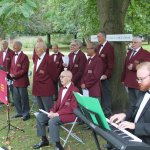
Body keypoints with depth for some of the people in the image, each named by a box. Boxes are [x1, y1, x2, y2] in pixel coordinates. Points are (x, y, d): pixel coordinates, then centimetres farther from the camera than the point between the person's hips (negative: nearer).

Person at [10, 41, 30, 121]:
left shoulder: (24, 57, -12)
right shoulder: (14, 56, 14)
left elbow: (24, 70, -17)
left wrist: (15, 75, -19)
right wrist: (11, 74, -3)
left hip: (22, 81, -8)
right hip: (15, 81, 8)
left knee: (23, 98, 2)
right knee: (16, 99, 14)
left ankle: (26, 114, 15)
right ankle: (19, 112, 29)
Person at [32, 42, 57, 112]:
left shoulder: (48, 59, -15)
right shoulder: (36, 59, 10)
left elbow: (53, 74, -10)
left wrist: (50, 82, 4)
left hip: (46, 90, -8)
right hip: (37, 89, 8)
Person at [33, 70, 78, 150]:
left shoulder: (74, 90, -15)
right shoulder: (61, 89, 14)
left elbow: (72, 108, -20)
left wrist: (57, 113, -23)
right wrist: (52, 111, -4)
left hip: (70, 114, -9)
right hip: (59, 112, 9)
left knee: (52, 121, -33)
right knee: (40, 116, 0)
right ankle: (44, 140, 12)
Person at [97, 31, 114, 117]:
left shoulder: (109, 47, -11)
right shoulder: (99, 47, 15)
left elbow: (111, 63, -14)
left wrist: (106, 74, -18)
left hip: (104, 75, -7)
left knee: (106, 93, 0)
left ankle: (107, 111, 9)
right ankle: (102, 109, 20)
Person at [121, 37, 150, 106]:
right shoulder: (129, 53, 17)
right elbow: (125, 66, 20)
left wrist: (134, 67, -19)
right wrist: (123, 79, 17)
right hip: (129, 82, 8)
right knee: (132, 102, 16)